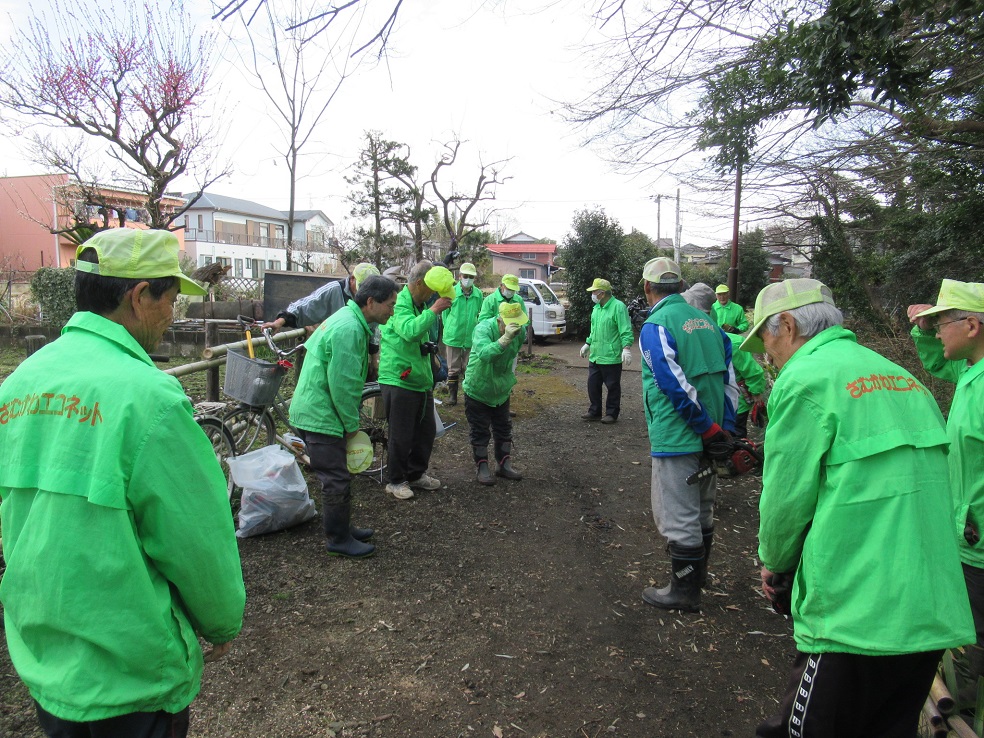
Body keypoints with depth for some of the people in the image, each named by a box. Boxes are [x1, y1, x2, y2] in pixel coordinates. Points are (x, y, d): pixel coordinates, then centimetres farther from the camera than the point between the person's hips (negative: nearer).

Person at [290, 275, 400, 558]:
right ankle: (338, 540, 13)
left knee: (336, 477, 20)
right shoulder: (349, 329, -23)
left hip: (313, 412, 11)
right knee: (337, 481, 0)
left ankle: (341, 528, 33)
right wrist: (352, 424, -12)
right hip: (321, 416, -11)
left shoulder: (348, 319, 12)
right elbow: (342, 384, -24)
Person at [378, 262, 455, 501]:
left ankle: (416, 474, 31)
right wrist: (433, 311, -30)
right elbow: (410, 331, -33)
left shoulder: (420, 305, 15)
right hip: (399, 381, -9)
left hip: (421, 382, 9)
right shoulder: (400, 304, -14)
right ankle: (397, 481, 15)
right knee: (401, 436, 0)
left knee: (426, 431, 15)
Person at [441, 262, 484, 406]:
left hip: (472, 338, 1)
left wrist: (477, 329, 6)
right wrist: (449, 329, 3)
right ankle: (452, 395, 18)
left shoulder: (478, 294, -1)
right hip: (453, 337, -1)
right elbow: (445, 313, 3)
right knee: (453, 368, 8)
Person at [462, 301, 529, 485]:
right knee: (479, 432, 4)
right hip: (477, 389, -6)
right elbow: (483, 354, -47)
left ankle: (504, 465, 28)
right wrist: (505, 338, -55)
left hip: (502, 390, 6)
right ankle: (483, 468, 17)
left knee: (504, 429, 14)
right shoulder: (483, 329, -28)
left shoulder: (519, 331, -8)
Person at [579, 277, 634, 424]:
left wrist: (626, 348, -26)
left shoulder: (618, 307, -13)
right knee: (593, 385, 11)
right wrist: (587, 344, 28)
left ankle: (611, 413, 15)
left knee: (613, 387, 4)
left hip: (611, 357, -8)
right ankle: (594, 412, 23)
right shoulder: (596, 308, 13)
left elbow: (626, 331, -18)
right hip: (595, 356, 8)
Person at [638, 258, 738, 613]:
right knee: (701, 510, 22)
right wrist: (724, 428, 6)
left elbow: (677, 387, -22)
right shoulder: (705, 320, 9)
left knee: (677, 516, 4)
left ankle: (684, 591, 15)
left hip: (676, 438, -8)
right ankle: (698, 573, 39)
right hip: (709, 437, 8)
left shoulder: (655, 327, -14)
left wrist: (709, 430, -15)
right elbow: (729, 377, 7)